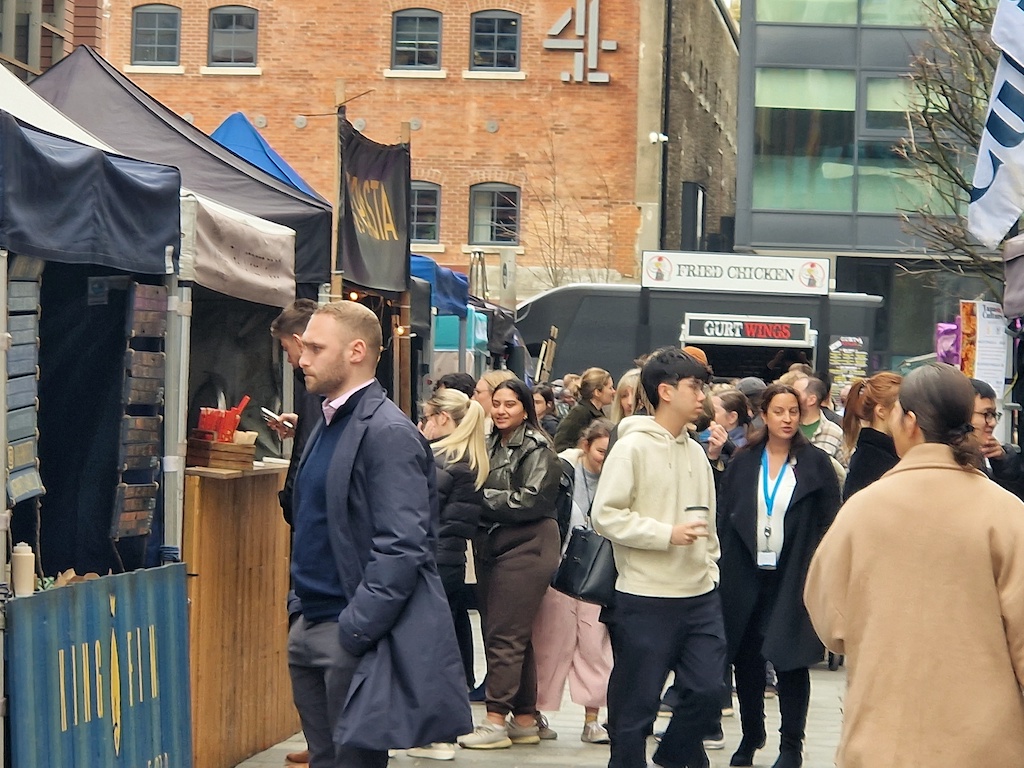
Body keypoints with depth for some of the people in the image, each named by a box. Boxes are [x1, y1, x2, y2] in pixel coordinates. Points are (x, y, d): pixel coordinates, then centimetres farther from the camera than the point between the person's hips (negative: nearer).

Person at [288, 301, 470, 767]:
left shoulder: (388, 432, -15)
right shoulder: (328, 424, 13)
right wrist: (303, 607, 14)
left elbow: (402, 548, -21)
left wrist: (354, 632, -22)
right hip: (313, 626, 9)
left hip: (356, 634, -9)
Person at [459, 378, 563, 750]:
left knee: (504, 635, -9)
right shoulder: (490, 446, 14)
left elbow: (530, 499, -14)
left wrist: (483, 498, -11)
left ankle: (496, 721, -6)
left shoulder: (536, 448, -6)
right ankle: (525, 719, 16)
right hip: (491, 546, 8)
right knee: (514, 637, 11)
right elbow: (478, 491, 19)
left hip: (524, 548, -8)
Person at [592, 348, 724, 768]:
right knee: (637, 701, 1)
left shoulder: (695, 451, 12)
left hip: (700, 596, 6)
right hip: (646, 597, -6)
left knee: (707, 688, 5)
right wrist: (667, 534, -17)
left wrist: (710, 567, 13)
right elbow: (605, 515, -14)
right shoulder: (632, 447, -9)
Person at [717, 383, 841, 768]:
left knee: (790, 661, -1)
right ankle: (751, 733, 27)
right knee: (745, 658, 9)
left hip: (794, 576, -3)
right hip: (746, 575, 3)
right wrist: (724, 571, -1)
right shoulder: (743, 462, 5)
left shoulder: (816, 463, -2)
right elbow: (725, 518, 5)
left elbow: (830, 523, -2)